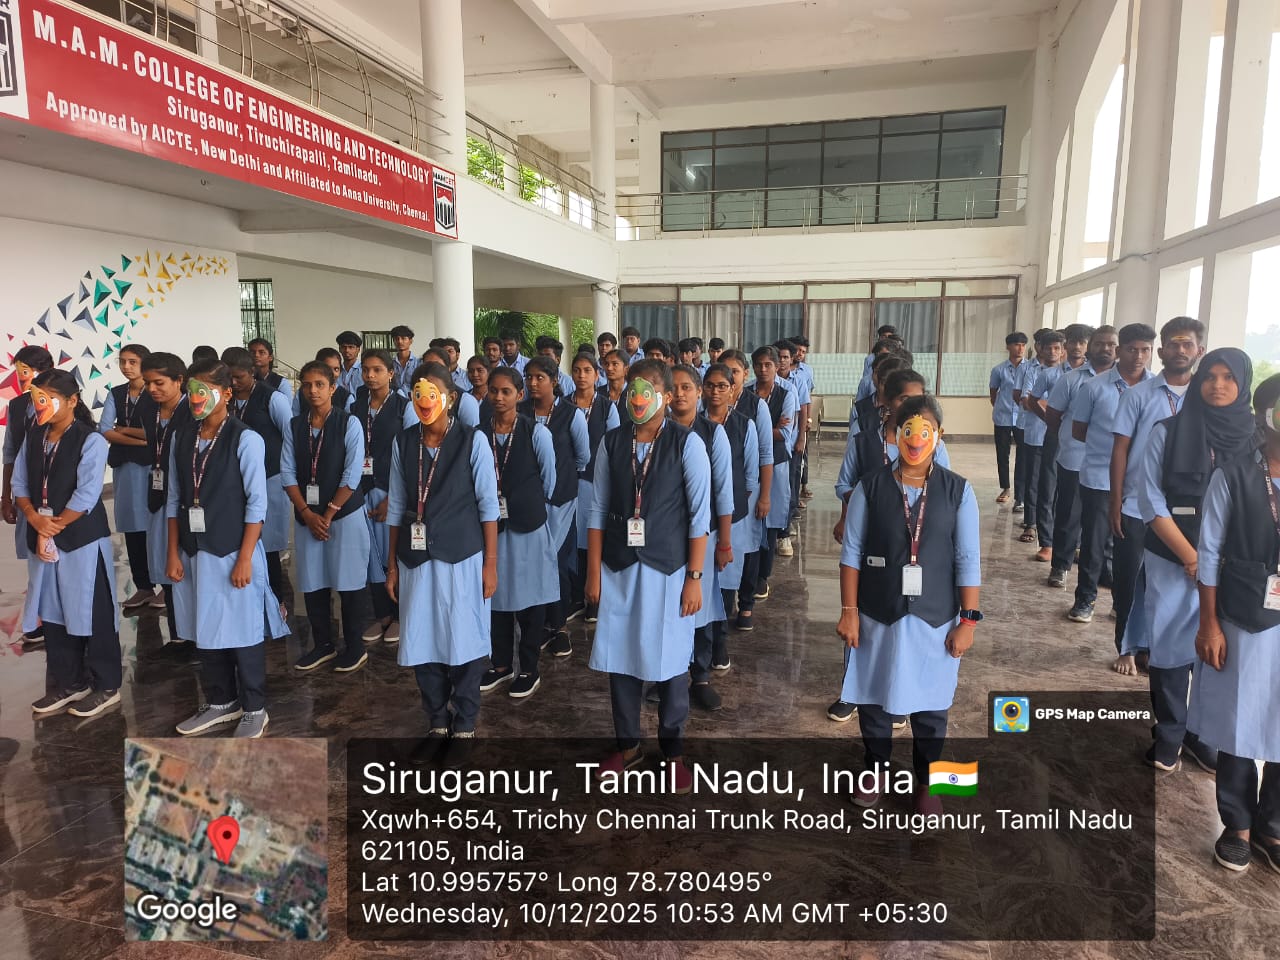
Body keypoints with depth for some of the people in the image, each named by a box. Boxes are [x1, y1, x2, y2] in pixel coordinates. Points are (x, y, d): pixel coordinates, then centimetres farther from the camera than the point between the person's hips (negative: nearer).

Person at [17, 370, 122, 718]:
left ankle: (106, 686, 15)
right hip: (41, 539, 7)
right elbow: (20, 483, 8)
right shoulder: (33, 436, 9)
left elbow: (86, 495, -17)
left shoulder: (90, 440, -12)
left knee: (93, 614, 2)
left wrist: (55, 527, -12)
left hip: (82, 539, -7)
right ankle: (66, 684, 28)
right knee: (52, 613, 14)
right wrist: (35, 519, -8)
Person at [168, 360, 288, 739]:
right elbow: (174, 498, 8)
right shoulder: (181, 437, 6)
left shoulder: (245, 439, -10)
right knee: (203, 632, 15)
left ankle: (253, 710, 20)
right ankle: (220, 703, 33)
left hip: (232, 553, -5)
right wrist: (174, 552, 6)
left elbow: (257, 503, -11)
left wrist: (245, 559, -12)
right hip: (193, 552, 5)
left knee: (242, 633, 4)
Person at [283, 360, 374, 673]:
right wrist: (307, 513, -7)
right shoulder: (294, 425, 6)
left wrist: (328, 514, -11)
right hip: (306, 516, 4)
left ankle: (355, 648, 16)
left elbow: (352, 476, -10)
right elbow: (288, 473, 2)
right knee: (312, 583, 10)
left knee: (350, 582, 2)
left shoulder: (349, 423, -5)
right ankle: (322, 645, 26)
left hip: (345, 515, -4)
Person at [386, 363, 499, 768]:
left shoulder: (472, 440, -7)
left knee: (463, 643, 5)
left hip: (461, 557, -3)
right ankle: (437, 724, 28)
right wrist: (392, 565, 9)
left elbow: (488, 504, -5)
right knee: (422, 643, 9)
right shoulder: (403, 442, 4)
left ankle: (464, 728, 23)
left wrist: (490, 564, -6)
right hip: (416, 559, 4)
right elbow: (396, 506, 9)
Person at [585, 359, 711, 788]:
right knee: (619, 657, 10)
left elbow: (699, 515, -8)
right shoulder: (612, 442, 1)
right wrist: (593, 572, 2)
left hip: (668, 569, -3)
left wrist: (694, 578, -9)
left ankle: (672, 751, 28)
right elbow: (599, 509, 4)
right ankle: (627, 745, 31)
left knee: (669, 661, 8)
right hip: (619, 567, 3)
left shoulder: (687, 443, -9)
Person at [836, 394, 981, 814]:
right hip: (878, 615, 0)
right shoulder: (871, 486, -7)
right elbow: (852, 552, -4)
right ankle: (875, 769, 39)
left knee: (930, 704, 14)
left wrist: (968, 620, -5)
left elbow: (968, 561, -4)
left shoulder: (957, 490, -6)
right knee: (874, 697, 15)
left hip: (935, 619, 0)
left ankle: (925, 781, 36)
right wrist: (849, 611, -5)